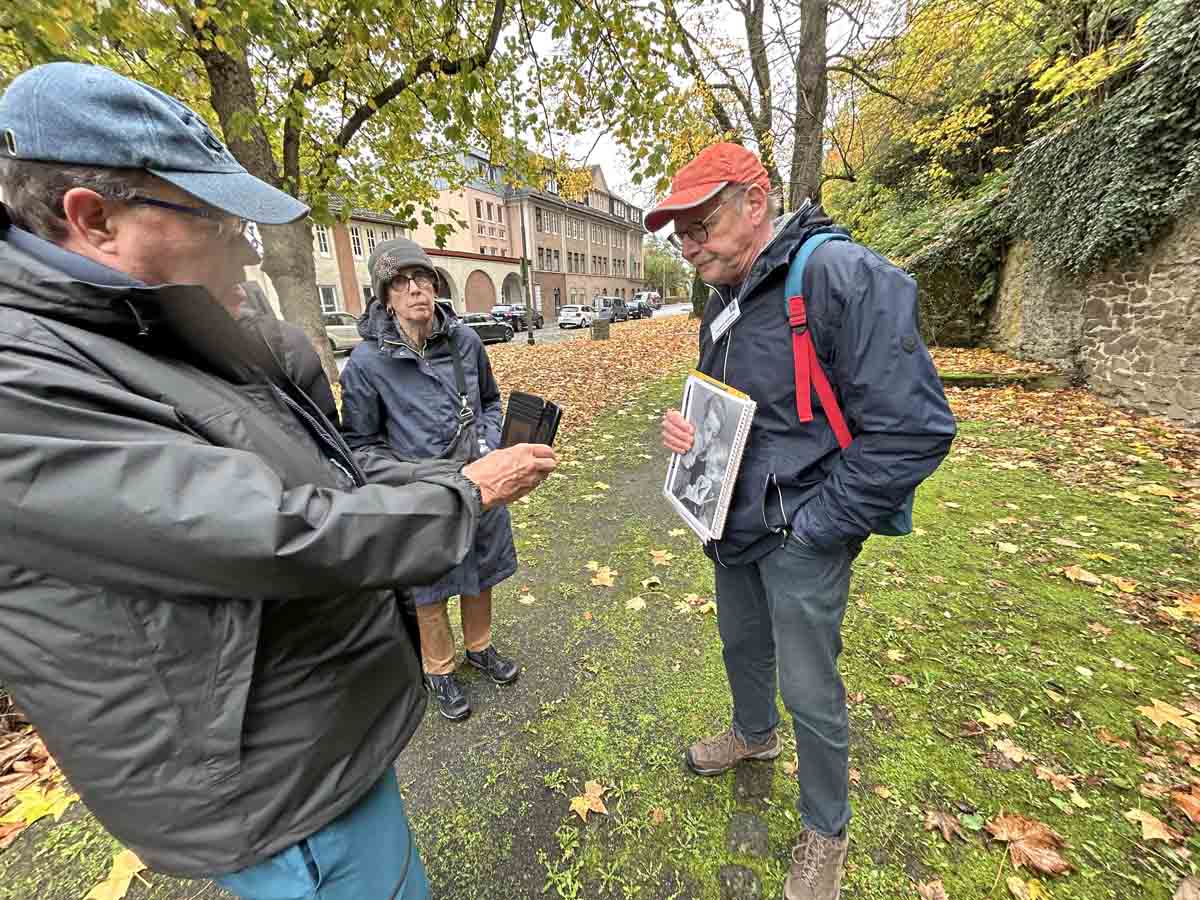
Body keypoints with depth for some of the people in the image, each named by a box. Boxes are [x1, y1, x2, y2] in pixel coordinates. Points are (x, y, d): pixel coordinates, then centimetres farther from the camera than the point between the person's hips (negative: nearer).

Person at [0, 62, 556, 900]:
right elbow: (287, 538, -34)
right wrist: (469, 493, -20)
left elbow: (330, 464, 6)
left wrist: (462, 471, -5)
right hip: (280, 783, -8)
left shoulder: (173, 338, 4)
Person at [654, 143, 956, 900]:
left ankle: (826, 832, 42)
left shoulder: (843, 278, -20)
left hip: (799, 539, -7)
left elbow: (914, 429, -23)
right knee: (742, 646, 26)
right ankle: (754, 734, 58)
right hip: (733, 525, 7)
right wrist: (685, 428, -7)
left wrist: (812, 528, -18)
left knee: (809, 690, 12)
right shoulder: (723, 302, 6)